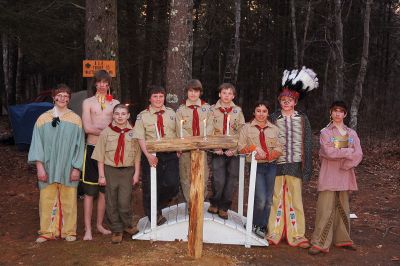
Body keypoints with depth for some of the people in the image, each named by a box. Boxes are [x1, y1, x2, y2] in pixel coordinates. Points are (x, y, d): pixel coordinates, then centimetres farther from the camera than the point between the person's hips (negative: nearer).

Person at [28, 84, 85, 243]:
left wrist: (77, 168, -4)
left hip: (68, 169, 0)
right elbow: (37, 144, 2)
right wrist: (39, 166, -6)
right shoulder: (43, 119, 3)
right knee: (47, 201, 4)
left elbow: (79, 145, 2)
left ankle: (69, 231, 19)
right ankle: (47, 232, 18)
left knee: (68, 201, 5)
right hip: (48, 168, 1)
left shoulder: (75, 120, 2)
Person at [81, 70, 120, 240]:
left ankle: (100, 225, 21)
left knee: (104, 190, 10)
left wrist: (97, 128, -10)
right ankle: (88, 229, 3)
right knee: (89, 191, -2)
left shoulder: (115, 103, 10)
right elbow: (87, 128, -7)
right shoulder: (88, 102, 5)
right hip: (93, 148, -2)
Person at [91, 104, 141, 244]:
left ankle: (127, 225, 20)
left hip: (127, 170, 0)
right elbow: (100, 155, 1)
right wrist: (101, 175, -2)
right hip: (110, 170, 1)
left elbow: (137, 155, 6)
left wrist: (136, 173, 3)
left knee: (124, 202, -5)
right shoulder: (106, 132, 1)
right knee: (111, 203, 5)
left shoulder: (133, 133, 3)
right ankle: (116, 230, 19)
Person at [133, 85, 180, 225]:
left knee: (172, 185, -8)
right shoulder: (142, 116, 0)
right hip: (152, 156, -2)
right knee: (150, 188, 2)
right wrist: (148, 155, -17)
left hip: (170, 155, 2)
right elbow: (140, 138, -7)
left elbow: (178, 133, 14)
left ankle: (158, 206, 21)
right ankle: (154, 216, 23)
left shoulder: (171, 113, 11)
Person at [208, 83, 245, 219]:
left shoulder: (238, 111, 9)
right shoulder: (212, 110, 6)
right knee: (219, 180, -11)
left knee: (231, 180, 2)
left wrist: (234, 148, -8)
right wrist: (215, 147, -10)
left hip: (233, 151, 2)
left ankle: (224, 207, 18)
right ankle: (214, 203, 14)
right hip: (218, 150, -2)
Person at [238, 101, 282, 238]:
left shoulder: (274, 129, 10)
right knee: (261, 199, -13)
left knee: (269, 199, 5)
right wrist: (255, 147, -17)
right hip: (256, 166, -3)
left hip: (271, 166, 3)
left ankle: (262, 227, 20)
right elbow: (240, 147, -2)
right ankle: (254, 224, 11)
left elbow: (279, 149, 3)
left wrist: (266, 155, -14)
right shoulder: (247, 128, 6)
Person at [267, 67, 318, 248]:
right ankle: (274, 233, 15)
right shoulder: (274, 118, 4)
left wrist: (307, 167, 1)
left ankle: (297, 235, 13)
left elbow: (308, 143, 5)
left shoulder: (302, 119, 6)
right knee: (276, 198, 5)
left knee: (295, 199, 3)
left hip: (295, 165, 0)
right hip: (277, 164, 0)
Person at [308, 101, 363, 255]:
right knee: (325, 209, -7)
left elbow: (358, 155, 1)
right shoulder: (325, 132, 2)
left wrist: (345, 166, -12)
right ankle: (320, 243, -4)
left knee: (343, 208, 10)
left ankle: (342, 239, 22)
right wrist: (348, 151, -6)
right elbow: (328, 152, -13)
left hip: (345, 176, 4)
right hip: (329, 176, -4)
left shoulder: (352, 133, 12)